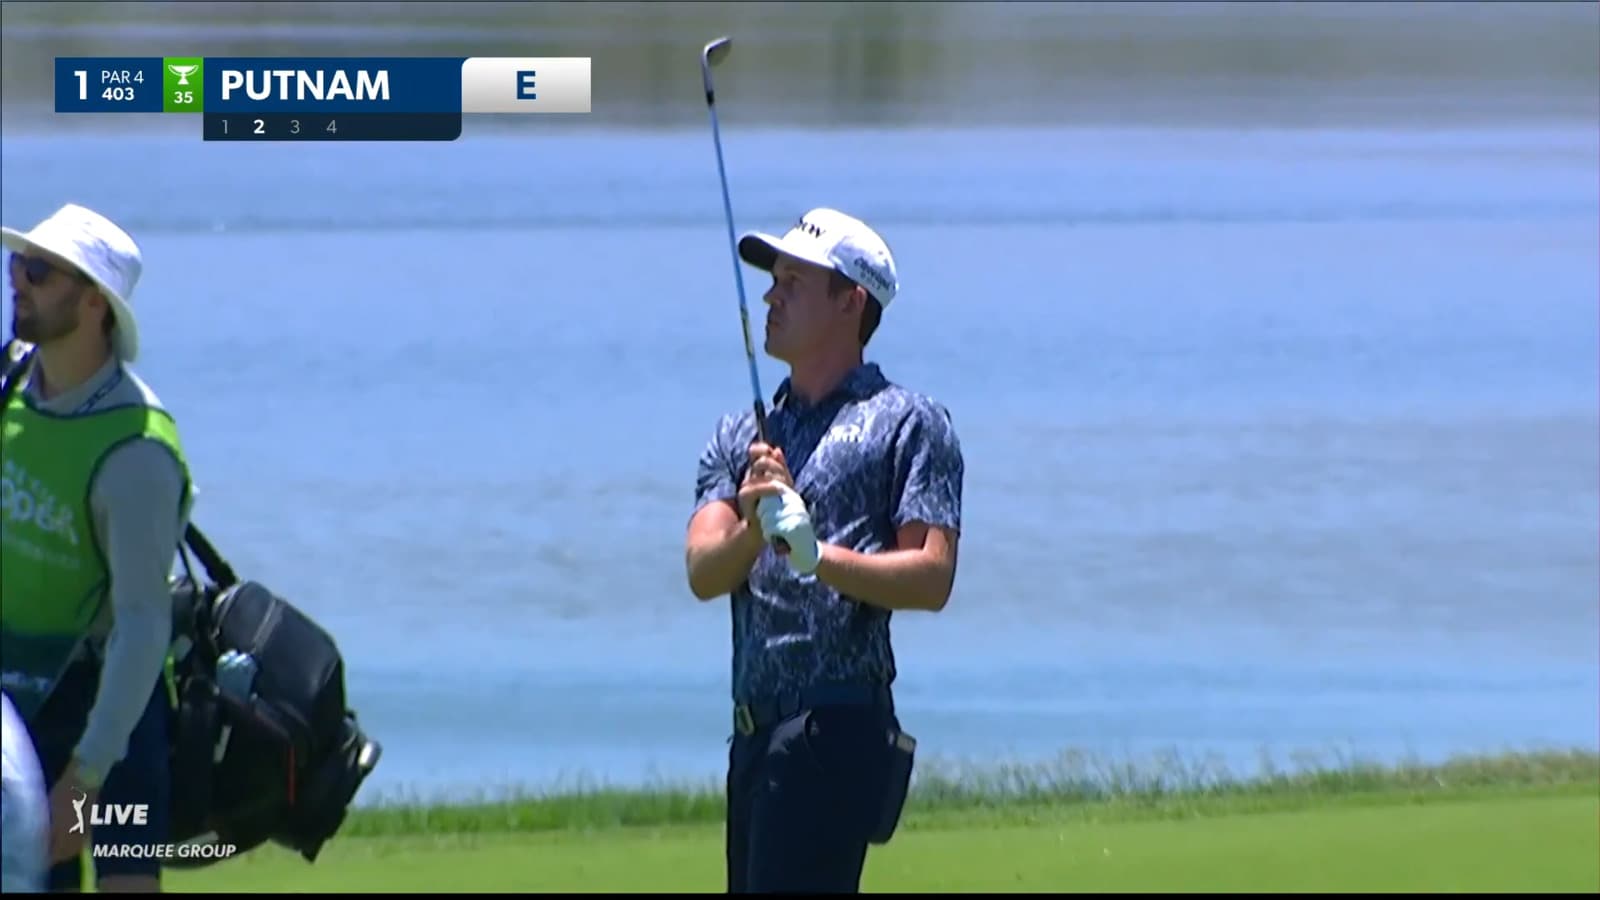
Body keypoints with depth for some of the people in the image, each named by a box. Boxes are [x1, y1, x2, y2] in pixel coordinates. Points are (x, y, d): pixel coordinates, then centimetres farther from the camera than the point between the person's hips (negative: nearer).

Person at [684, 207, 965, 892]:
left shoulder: (909, 424, 2)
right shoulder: (742, 437, 20)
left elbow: (932, 578, -8)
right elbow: (703, 572, 4)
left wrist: (819, 557, -22)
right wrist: (752, 529, -17)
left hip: (837, 731, -7)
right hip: (757, 732, 7)